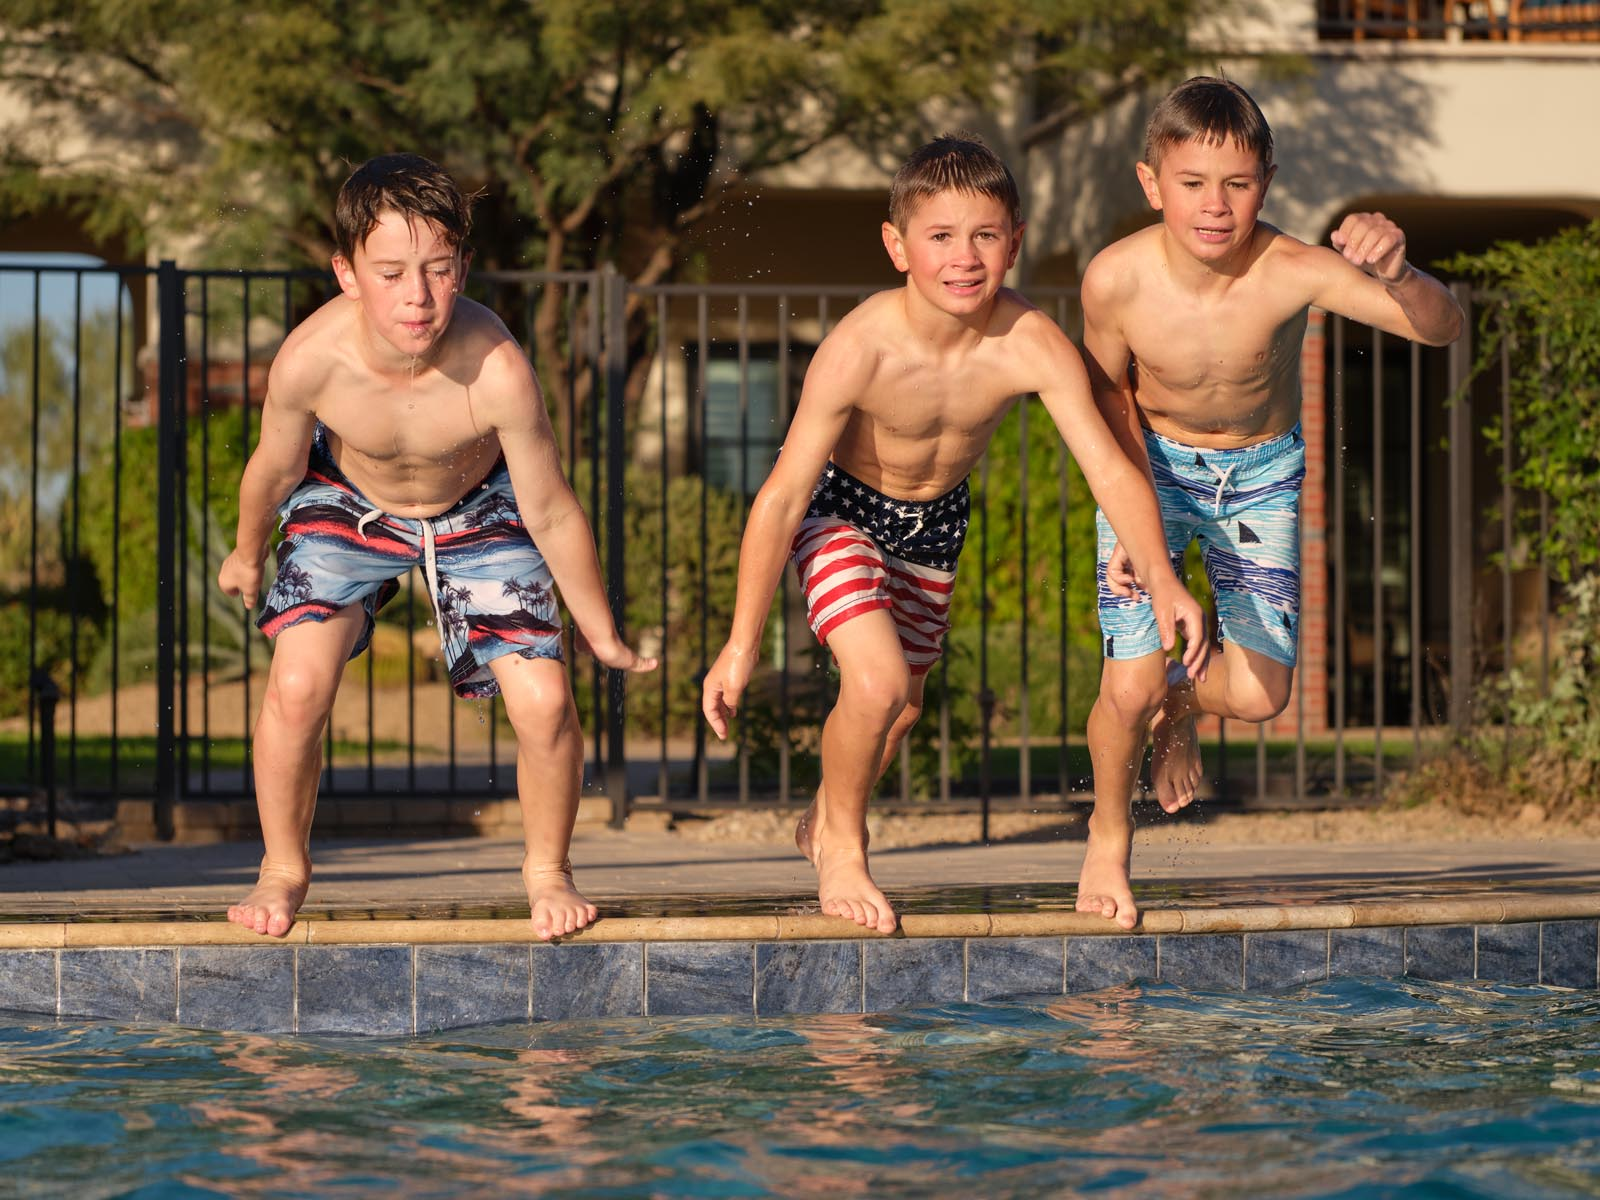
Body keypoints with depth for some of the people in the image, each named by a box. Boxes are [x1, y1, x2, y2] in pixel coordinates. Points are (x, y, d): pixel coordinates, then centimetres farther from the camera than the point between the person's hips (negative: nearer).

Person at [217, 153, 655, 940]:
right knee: (297, 685, -19)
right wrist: (246, 557, 9)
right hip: (349, 504, 1)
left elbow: (549, 513, -23)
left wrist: (603, 636, -10)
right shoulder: (309, 360, -35)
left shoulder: (495, 368, -38)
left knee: (544, 701, -14)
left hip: (477, 510, 0)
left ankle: (548, 870, 16)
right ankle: (284, 870, 9)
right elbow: (275, 470, -11)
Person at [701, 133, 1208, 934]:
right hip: (840, 512, -4)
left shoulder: (1032, 348, -28)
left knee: (900, 706, 17)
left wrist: (1161, 580, -43)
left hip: (936, 522, 4)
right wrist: (741, 645, -28)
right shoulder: (860, 349, -35)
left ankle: (825, 821, 49)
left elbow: (1111, 468, -27)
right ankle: (841, 849, 4)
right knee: (877, 681, -24)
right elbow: (784, 494, -30)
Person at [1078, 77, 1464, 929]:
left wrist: (1397, 272, -64)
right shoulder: (1116, 278, -27)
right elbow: (1109, 388, -6)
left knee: (1259, 695, -7)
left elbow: (1439, 327, -42)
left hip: (1261, 473, 1)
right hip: (1154, 465, -1)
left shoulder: (1290, 273, -33)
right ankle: (1108, 835, 21)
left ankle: (1179, 703, 32)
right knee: (1128, 689, -11)